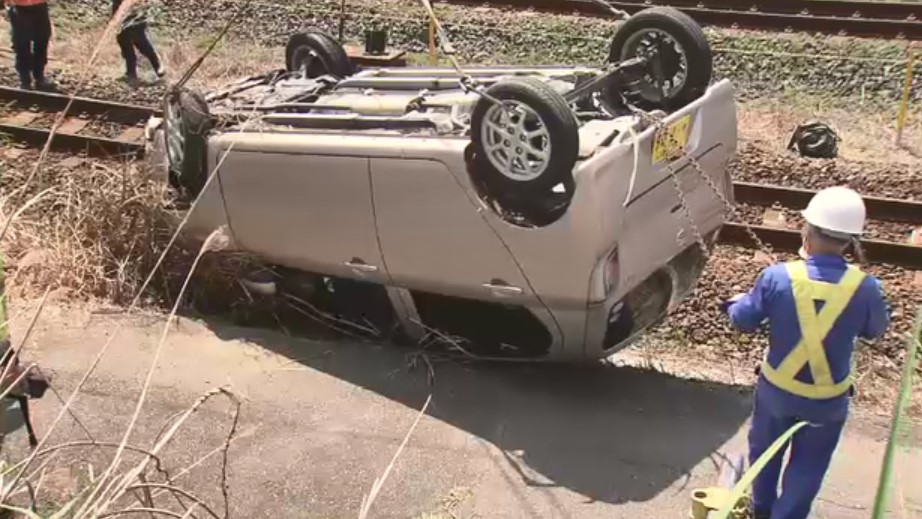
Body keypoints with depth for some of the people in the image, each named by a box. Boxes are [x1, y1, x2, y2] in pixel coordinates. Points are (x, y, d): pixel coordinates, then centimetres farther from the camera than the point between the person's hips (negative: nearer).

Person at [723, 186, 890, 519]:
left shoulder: (777, 277, -23)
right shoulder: (865, 288, -22)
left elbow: (744, 322, -8)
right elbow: (875, 330, 0)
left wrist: (735, 303, 14)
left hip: (776, 388, 1)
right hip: (828, 399, -1)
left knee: (765, 450, 27)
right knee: (807, 466, 21)